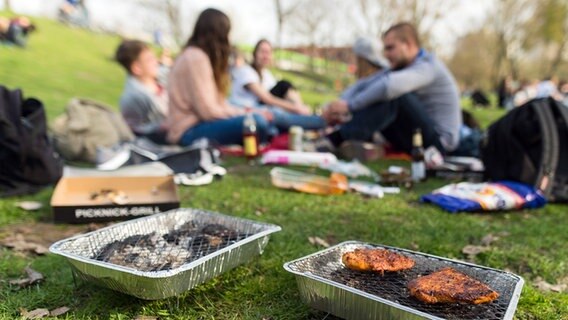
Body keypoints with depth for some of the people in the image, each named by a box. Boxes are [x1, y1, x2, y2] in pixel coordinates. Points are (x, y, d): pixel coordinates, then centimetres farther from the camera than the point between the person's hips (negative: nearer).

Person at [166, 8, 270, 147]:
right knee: (257, 122, -26)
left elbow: (216, 103, 9)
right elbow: (208, 110, -19)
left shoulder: (199, 56, 14)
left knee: (263, 117, 8)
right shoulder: (195, 58, -15)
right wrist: (245, 113, -10)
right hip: (189, 131, -10)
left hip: (198, 123, 10)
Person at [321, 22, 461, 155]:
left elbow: (391, 84, -35)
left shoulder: (428, 66, -15)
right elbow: (362, 85, 0)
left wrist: (349, 105, -34)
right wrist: (337, 107, -17)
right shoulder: (401, 68, 11)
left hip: (438, 141, -8)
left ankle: (339, 140, -34)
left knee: (393, 95, -31)